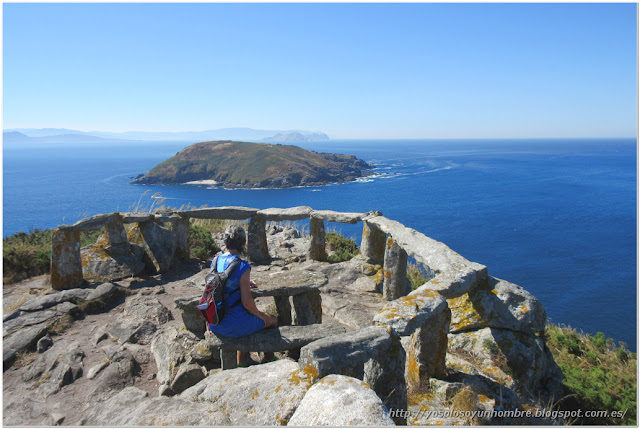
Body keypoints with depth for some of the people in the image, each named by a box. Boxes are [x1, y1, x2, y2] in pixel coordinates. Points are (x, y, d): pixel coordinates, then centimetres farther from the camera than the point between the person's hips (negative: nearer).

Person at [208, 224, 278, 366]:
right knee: (272, 320, 18)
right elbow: (247, 302, -21)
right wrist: (260, 315, -3)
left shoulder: (216, 261, 0)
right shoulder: (242, 266, -21)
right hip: (234, 325, -7)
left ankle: (241, 363, 42)